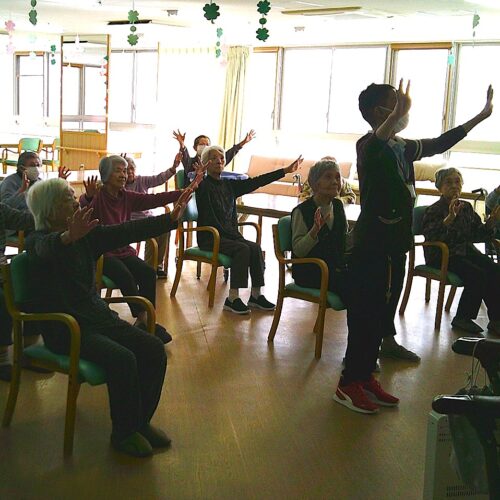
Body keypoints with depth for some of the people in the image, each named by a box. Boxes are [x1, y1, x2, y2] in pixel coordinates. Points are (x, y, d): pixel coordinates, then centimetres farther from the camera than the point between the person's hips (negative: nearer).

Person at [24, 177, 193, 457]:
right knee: (122, 359, -27)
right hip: (63, 328, -7)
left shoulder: (87, 235, 9)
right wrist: (68, 237, -59)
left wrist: (171, 219, -10)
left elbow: (126, 232, 0)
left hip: (97, 314, 7)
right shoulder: (37, 241, -10)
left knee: (154, 350, -10)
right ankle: (123, 433, -6)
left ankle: (141, 421, 8)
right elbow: (48, 248, -35)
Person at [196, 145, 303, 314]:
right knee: (242, 249, -27)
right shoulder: (203, 184, -5)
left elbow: (256, 182, 11)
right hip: (209, 238, -6)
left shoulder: (229, 184, 13)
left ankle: (256, 295, -7)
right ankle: (232, 299, -22)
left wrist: (285, 171, 8)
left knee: (255, 247, -16)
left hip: (230, 235, 6)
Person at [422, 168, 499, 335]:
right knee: (478, 275, -28)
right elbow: (431, 236, -24)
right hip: (442, 256, -6)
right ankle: (463, 318, -12)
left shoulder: (467, 207, 14)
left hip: (466, 251, 6)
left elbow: (479, 234, 15)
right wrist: (450, 218, -34)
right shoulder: (434, 210, -5)